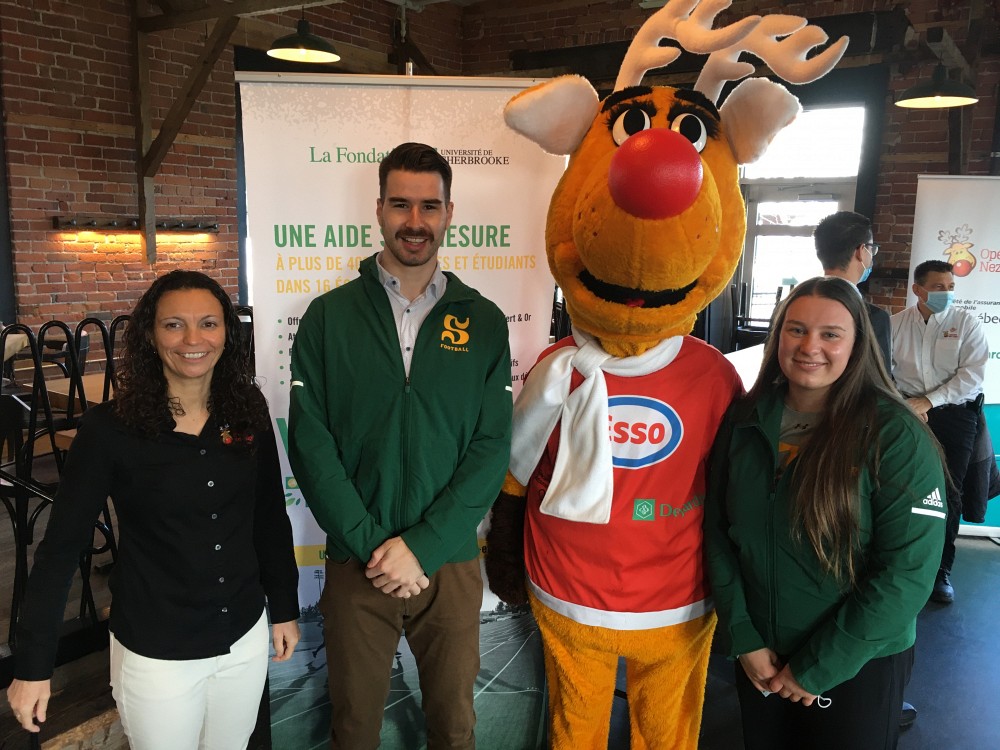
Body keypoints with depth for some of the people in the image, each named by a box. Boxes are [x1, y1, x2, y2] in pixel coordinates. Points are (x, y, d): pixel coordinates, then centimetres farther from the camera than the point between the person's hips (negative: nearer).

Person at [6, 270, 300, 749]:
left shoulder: (248, 412, -5)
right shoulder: (109, 427, -15)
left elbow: (271, 520, 3)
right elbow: (62, 544, -10)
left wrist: (284, 608, 8)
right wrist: (33, 663, -8)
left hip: (245, 638, 3)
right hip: (155, 652, -3)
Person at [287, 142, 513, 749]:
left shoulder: (483, 322, -1)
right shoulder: (329, 316, -2)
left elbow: (492, 448, -5)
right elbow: (310, 442, -6)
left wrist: (423, 548, -13)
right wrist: (370, 545, -14)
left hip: (450, 561, 1)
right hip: (356, 564, 0)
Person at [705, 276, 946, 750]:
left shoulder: (897, 437, -16)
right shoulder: (744, 421, -5)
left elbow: (907, 571, -18)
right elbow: (718, 532, -2)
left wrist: (818, 668, -15)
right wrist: (744, 639, -8)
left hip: (859, 664, -3)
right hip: (759, 659, 4)